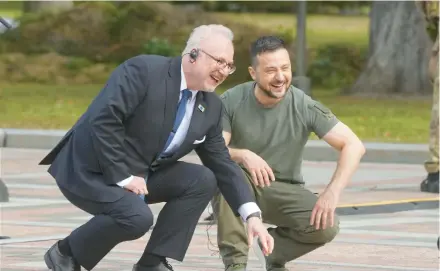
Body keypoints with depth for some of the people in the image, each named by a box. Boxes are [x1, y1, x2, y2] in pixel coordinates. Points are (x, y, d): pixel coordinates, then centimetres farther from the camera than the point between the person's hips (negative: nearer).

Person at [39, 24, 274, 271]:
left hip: (139, 175, 8)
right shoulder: (143, 70, -20)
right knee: (136, 216, -31)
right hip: (92, 171, -8)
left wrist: (252, 215, -6)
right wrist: (122, 177, -25)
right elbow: (103, 119, -26)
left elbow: (222, 165, 6)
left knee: (202, 180, -7)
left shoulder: (211, 106, 3)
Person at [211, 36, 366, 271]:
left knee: (327, 226, -26)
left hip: (284, 191, 1)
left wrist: (332, 192, -31)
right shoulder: (231, 101, -14)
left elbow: (354, 145, -17)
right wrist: (243, 155, -43)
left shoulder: (304, 107, -14)